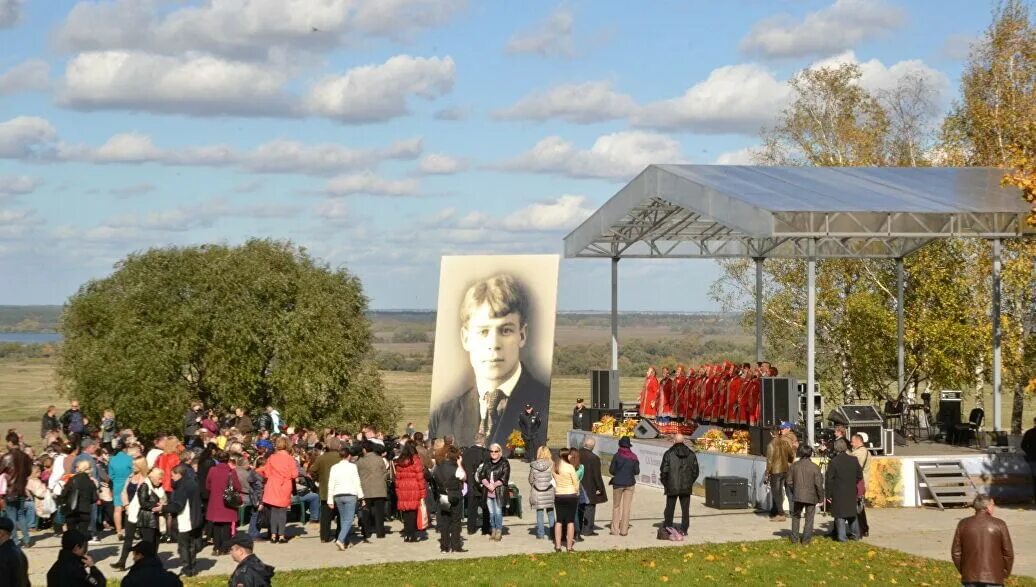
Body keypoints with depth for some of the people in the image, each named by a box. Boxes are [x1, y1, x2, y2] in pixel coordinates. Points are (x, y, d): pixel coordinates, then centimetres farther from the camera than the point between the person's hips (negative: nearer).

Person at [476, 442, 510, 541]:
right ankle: (493, 531, 16)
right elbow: (481, 475, 7)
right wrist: (488, 485, -10)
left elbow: (504, 478, -9)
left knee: (498, 512, -7)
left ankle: (499, 532, 0)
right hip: (488, 491, 5)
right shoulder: (487, 463, 15)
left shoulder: (504, 464, -1)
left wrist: (494, 485, -15)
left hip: (499, 491, -5)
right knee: (491, 512, 8)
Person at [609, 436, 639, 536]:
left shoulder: (617, 456, -11)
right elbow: (637, 471, -1)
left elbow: (611, 470, -8)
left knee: (616, 506, 11)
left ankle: (615, 530, 8)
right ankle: (624, 530, 5)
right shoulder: (633, 457, -4)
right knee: (627, 506, 8)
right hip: (629, 483, 2)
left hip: (618, 483, -2)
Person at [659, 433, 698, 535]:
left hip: (672, 486, -3)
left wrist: (664, 483, 6)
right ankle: (684, 529, 6)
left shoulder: (669, 454, -8)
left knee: (670, 507, 8)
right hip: (686, 487, 3)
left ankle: (667, 527, 14)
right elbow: (695, 471, 5)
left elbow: (664, 470, -8)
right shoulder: (691, 454, 4)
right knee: (685, 508, 6)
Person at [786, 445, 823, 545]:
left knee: (796, 516, 17)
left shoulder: (794, 465, -2)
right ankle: (806, 539, 7)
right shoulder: (815, 467, -10)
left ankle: (795, 538, 15)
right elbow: (818, 484, -10)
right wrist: (821, 497, 1)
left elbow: (789, 482, 3)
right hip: (811, 496, -2)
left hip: (798, 495, 2)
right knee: (809, 518, 8)